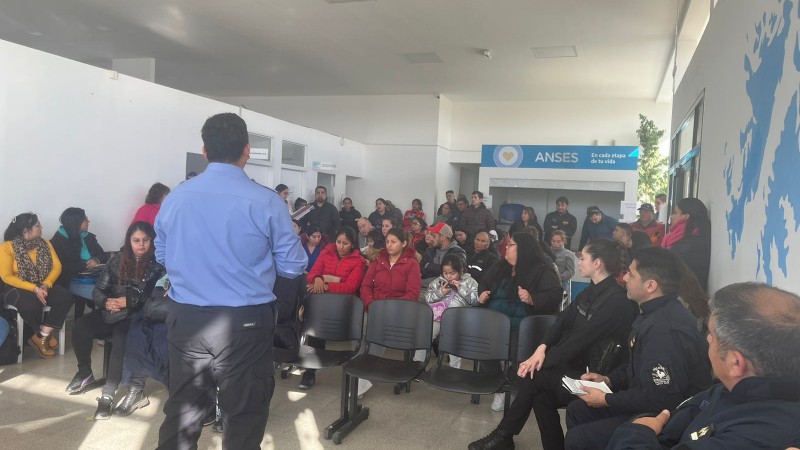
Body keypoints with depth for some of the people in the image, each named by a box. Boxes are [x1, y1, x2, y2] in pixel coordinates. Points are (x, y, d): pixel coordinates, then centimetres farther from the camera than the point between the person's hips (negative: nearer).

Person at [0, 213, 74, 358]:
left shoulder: (45, 244, 6)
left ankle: (41, 337, -16)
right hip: (17, 288, -4)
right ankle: (47, 333, -7)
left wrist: (46, 285, -18)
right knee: (31, 304, -37)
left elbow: (57, 266, 1)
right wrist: (34, 288, -22)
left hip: (43, 287, 5)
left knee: (66, 297, -24)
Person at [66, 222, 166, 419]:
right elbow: (98, 290, 10)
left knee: (121, 336, -33)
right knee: (81, 327, -19)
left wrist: (128, 301, -16)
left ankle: (108, 394, -25)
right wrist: (106, 302, -12)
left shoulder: (158, 264, -4)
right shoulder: (117, 260, 11)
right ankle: (85, 373, 8)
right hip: (112, 312, 5)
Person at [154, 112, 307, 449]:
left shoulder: (175, 198, 2)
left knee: (181, 412, 18)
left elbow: (162, 256, 16)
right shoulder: (266, 202, -12)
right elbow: (294, 267, -6)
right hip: (246, 323, -4)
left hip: (185, 319, 4)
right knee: (243, 417, 11)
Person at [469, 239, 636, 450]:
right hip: (575, 362, 8)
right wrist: (542, 347, -13)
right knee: (541, 392, -15)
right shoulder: (592, 290, 7)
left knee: (532, 377, -18)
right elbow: (563, 319, 2)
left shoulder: (617, 301, -22)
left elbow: (579, 340, -24)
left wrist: (542, 360, -19)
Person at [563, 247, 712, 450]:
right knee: (576, 410, 13)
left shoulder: (667, 329, -30)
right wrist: (608, 380, 6)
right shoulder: (655, 313, 6)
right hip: (646, 401, 10)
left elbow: (658, 398, -30)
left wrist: (606, 400, -18)